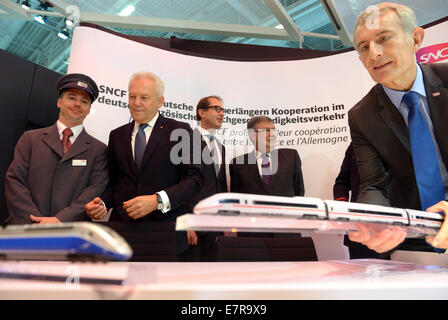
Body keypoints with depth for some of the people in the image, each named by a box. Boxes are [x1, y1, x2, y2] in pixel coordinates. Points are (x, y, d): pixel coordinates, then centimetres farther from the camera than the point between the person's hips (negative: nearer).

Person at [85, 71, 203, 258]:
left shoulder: (180, 131, -1)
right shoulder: (117, 135, 13)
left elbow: (194, 178, -9)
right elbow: (113, 181, 14)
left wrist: (157, 200, -21)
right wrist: (102, 202, -6)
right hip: (122, 229, 3)